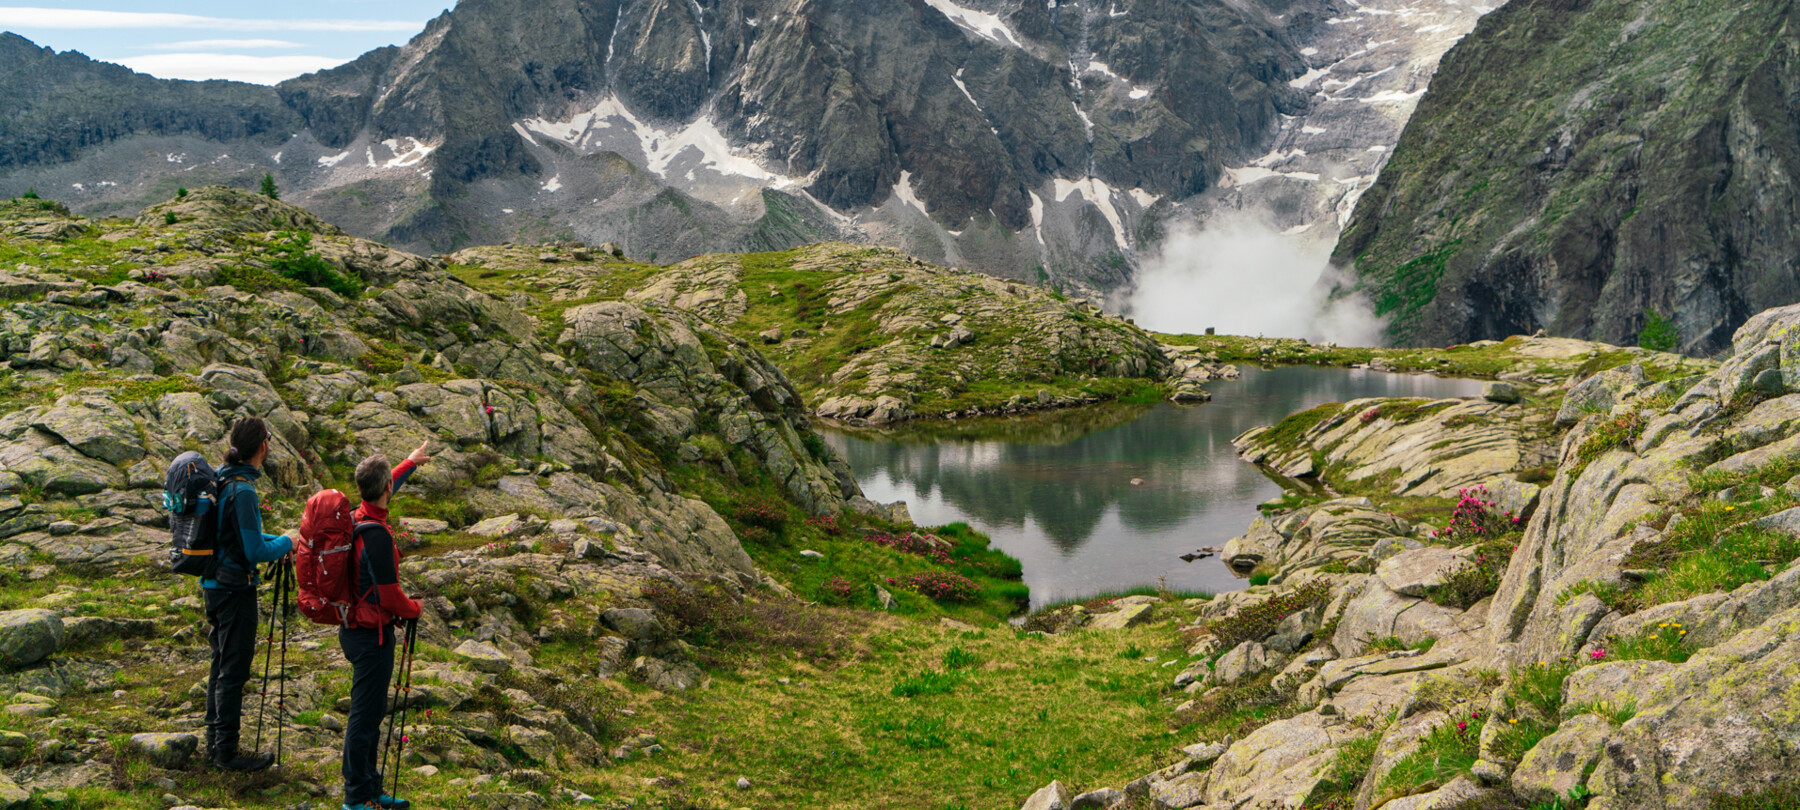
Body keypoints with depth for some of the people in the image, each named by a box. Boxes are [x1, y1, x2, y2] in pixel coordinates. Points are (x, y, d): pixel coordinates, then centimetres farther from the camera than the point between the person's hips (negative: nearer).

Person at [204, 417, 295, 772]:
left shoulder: (222, 480, 7)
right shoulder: (242, 490, -22)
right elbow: (254, 551, -22)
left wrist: (273, 541, 10)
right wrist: (286, 543, -5)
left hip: (215, 584, 10)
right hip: (235, 589, -9)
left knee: (222, 663, 18)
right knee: (234, 668, -1)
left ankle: (215, 741, 27)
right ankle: (226, 751, 6)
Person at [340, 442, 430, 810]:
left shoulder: (356, 517, 2)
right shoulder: (377, 535, -25)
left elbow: (382, 489, 26)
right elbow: (389, 596, -22)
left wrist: (411, 462, 39)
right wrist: (414, 609, -1)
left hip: (353, 627, 10)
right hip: (371, 635, -10)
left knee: (371, 712, 18)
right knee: (365, 715, -1)